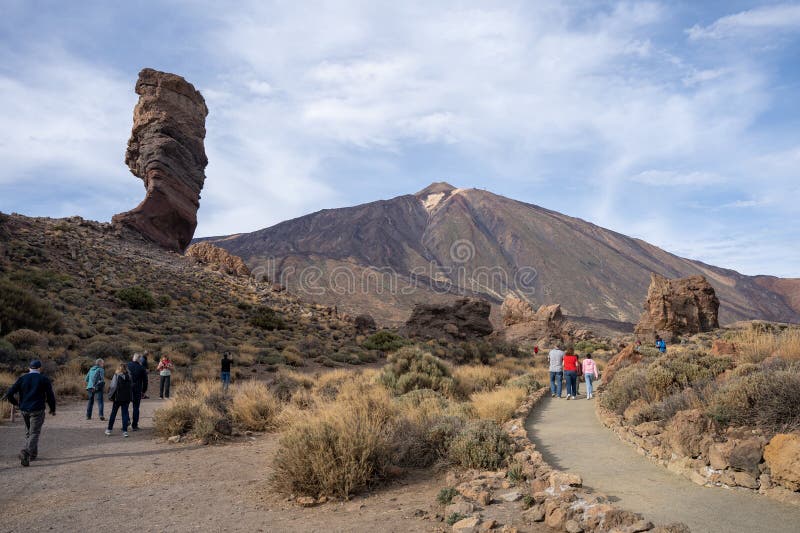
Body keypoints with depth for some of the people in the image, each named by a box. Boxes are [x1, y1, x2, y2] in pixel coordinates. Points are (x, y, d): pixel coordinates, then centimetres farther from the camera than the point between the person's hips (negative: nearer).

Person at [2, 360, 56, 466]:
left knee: (28, 432, 20)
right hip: (37, 410, -4)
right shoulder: (44, 379, -3)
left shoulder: (22, 379, 5)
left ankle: (33, 454, 24)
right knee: (34, 433, -3)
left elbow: (9, 394, 0)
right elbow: (50, 396, -2)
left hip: (24, 410, 4)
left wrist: (16, 403, 20)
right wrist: (53, 409, 13)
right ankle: (26, 452, -26)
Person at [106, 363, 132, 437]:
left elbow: (113, 387, -10)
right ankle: (125, 431, 2)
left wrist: (110, 396, 0)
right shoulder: (129, 376, 2)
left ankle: (109, 429, 18)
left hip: (118, 398, -2)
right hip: (127, 398, 2)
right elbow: (131, 387, 6)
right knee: (125, 413, 6)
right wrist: (130, 397, 13)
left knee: (113, 413, 11)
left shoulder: (116, 376, -9)